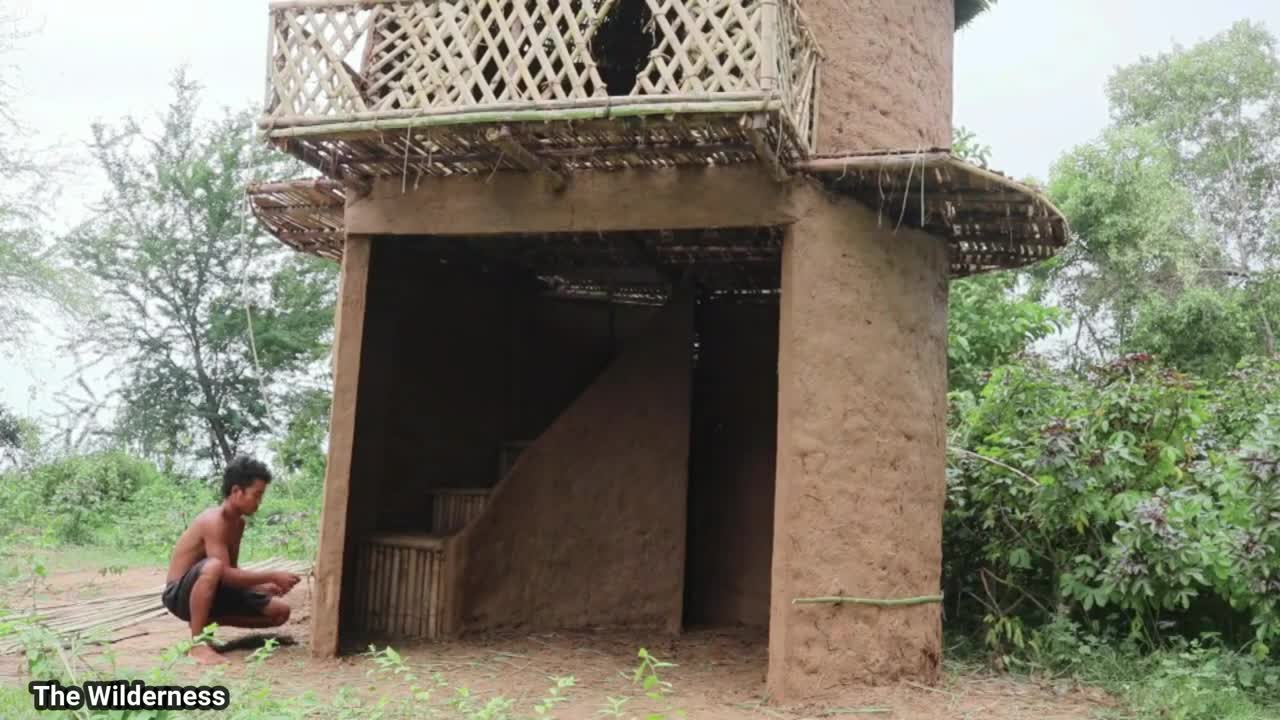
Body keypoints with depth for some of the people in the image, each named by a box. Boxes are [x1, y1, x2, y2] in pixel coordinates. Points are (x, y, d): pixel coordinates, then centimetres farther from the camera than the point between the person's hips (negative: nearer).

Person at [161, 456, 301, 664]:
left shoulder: (238, 523, 6)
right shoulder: (214, 520, -23)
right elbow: (225, 574, -30)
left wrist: (262, 586, -2)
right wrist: (273, 576, -26)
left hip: (211, 593, 9)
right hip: (180, 594, -9)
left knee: (280, 611, 0)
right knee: (213, 566, -42)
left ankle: (204, 622, 9)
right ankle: (197, 643, -29)